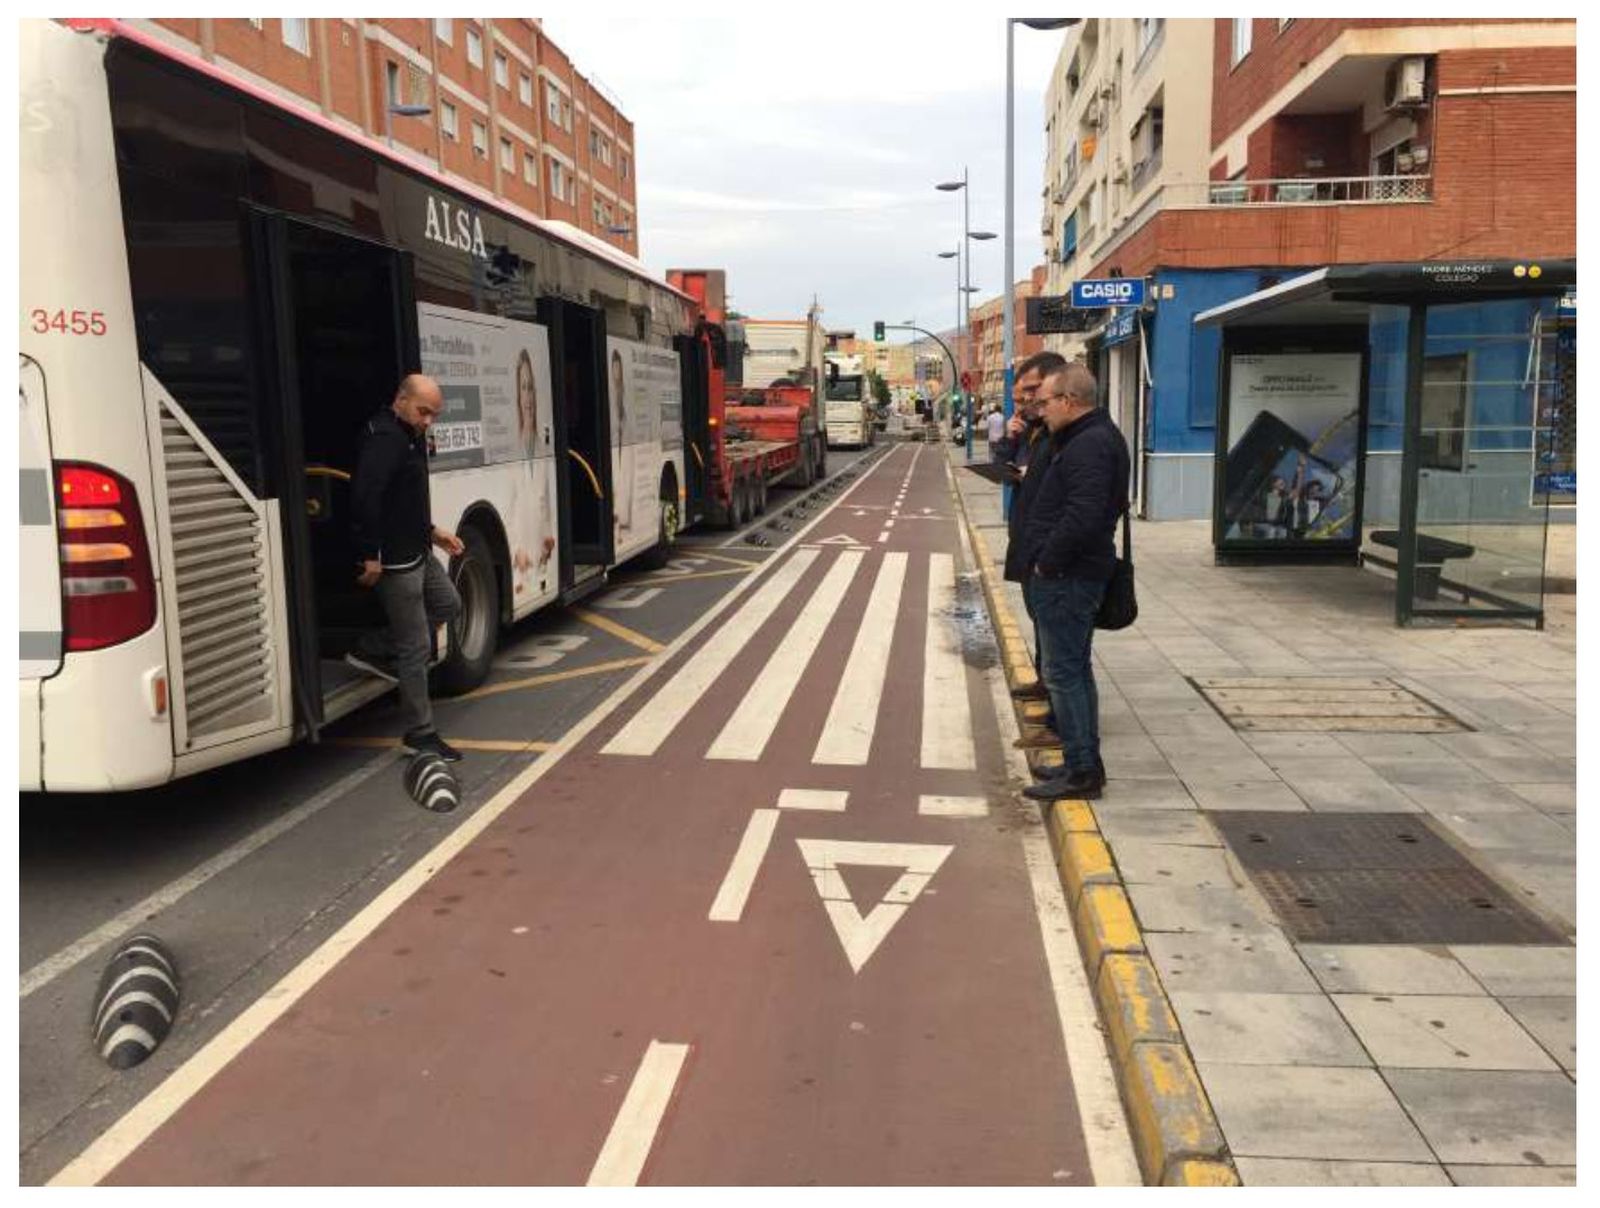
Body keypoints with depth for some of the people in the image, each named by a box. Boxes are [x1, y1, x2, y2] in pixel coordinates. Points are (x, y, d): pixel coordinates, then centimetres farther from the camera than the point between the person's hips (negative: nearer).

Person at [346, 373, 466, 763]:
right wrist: (371, 555, -26)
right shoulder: (384, 438, -21)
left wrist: (432, 531, 18)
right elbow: (364, 498, -28)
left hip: (416, 552, 10)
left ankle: (376, 651, 24)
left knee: (448, 604, 24)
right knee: (416, 646, -2)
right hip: (394, 562, -10)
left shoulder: (409, 437, 12)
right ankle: (419, 733, 9)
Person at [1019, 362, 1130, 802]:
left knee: (1063, 673, -5)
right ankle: (1087, 763, 26)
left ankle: (1081, 770, 2)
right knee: (1075, 669, 17)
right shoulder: (1089, 437, 15)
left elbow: (1082, 517, -29)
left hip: (1067, 578, -11)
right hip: (1073, 573, 11)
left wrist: (1046, 561, -19)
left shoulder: (1090, 445, -19)